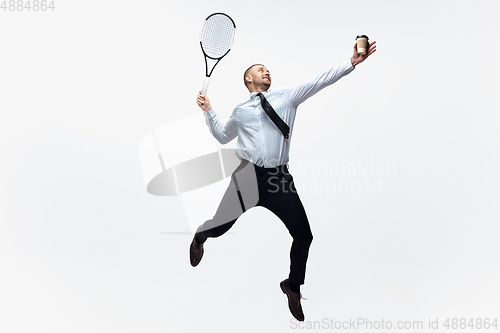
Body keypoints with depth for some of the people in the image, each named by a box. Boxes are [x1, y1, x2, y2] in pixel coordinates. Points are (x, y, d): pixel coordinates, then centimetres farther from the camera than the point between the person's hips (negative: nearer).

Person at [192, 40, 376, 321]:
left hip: (279, 177, 0)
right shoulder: (241, 111, 15)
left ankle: (293, 288, 27)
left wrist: (351, 63, -5)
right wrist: (208, 111, 19)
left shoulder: (287, 95, 13)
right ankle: (199, 238, 49)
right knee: (219, 227, 7)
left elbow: (319, 81, 3)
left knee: (304, 235, -1)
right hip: (248, 176, 0)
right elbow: (222, 136, 29)